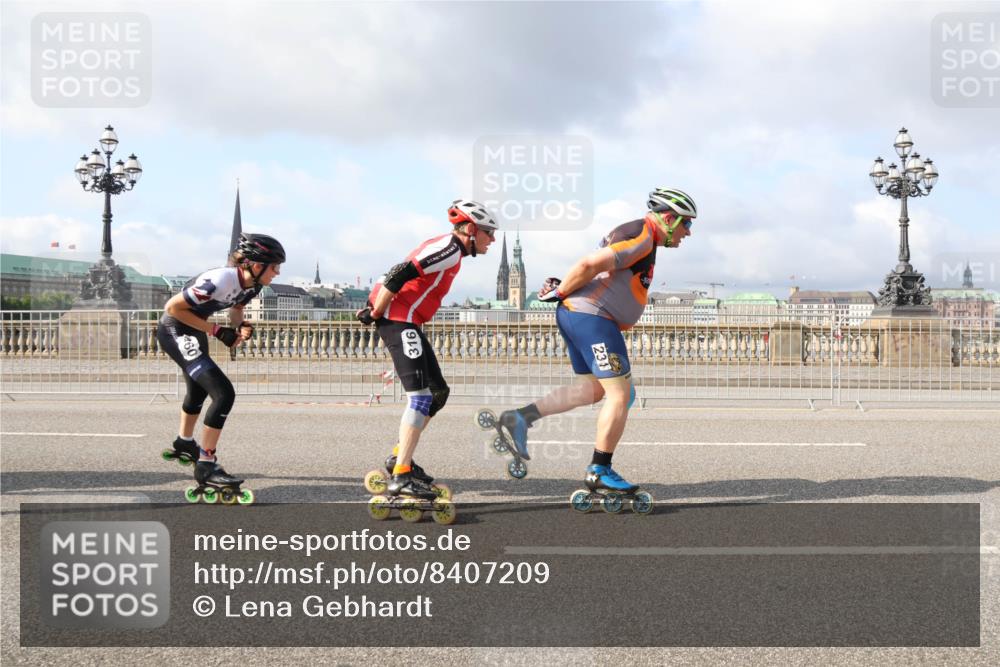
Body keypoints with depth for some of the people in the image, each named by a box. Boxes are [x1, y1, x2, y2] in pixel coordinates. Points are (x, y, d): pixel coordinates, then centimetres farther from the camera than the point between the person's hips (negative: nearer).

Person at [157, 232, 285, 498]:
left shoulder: (251, 285, -8)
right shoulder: (220, 280, -33)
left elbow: (236, 311, 11)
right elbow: (173, 307, -27)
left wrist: (241, 327, -13)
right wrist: (216, 330, -25)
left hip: (194, 331, 10)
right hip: (175, 331, -10)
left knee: (199, 390, 31)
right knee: (224, 393, -19)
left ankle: (184, 445, 56)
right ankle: (206, 467, -11)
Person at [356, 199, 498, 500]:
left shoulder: (448, 249, 18)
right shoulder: (449, 248, -14)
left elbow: (403, 275, 20)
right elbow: (400, 275, -22)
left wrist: (376, 308, 15)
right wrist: (376, 313, -13)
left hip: (406, 322, 10)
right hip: (397, 319, -10)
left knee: (438, 392, 13)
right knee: (420, 396, -14)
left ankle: (400, 455, 20)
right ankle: (400, 476, -16)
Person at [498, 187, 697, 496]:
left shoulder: (634, 234, 21)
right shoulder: (642, 237, -14)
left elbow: (591, 267, 20)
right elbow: (590, 264, -22)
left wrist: (563, 289, 6)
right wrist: (560, 292, -10)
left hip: (574, 315, 11)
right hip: (592, 317, -11)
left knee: (593, 388, 19)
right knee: (620, 395, -3)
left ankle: (520, 417, 10)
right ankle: (599, 471, 4)